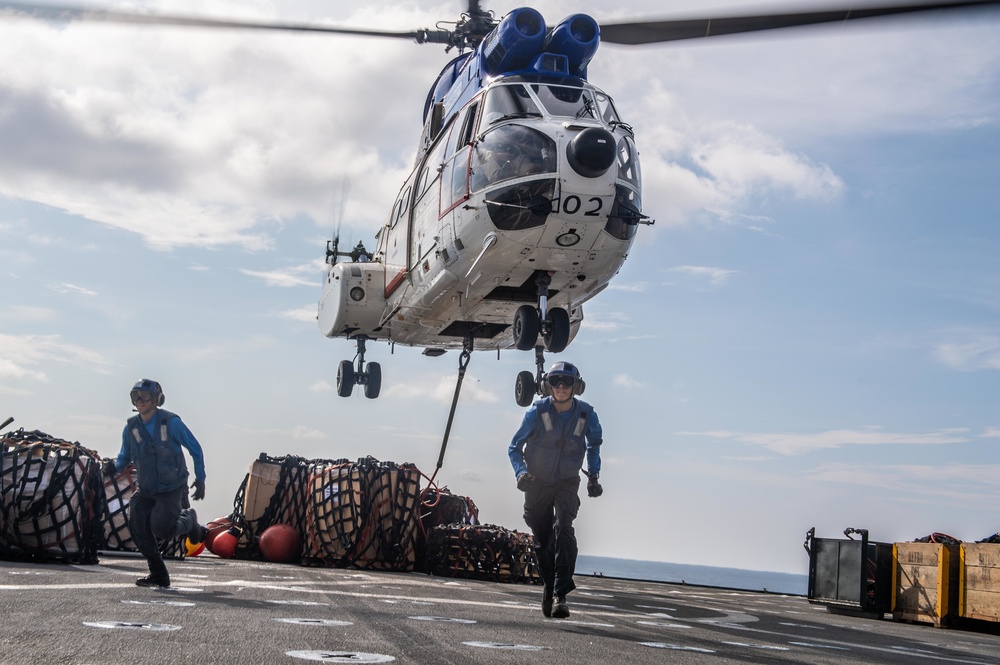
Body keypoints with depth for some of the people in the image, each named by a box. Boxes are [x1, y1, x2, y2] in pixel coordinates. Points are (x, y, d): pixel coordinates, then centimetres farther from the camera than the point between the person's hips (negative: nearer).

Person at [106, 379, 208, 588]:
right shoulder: (131, 427, 1)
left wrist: (200, 479, -2)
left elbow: (195, 449, -2)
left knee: (162, 530, -14)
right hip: (146, 490, 4)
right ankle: (158, 575, -2)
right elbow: (125, 457, 12)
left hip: (171, 489, -4)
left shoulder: (171, 422, -11)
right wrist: (114, 466, -11)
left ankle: (189, 520, 22)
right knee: (136, 525, -15)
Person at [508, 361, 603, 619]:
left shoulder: (586, 414, -9)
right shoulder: (536, 412, -12)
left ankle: (560, 595, -26)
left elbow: (594, 443, 14)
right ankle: (548, 586, 31)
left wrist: (593, 474, 6)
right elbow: (515, 447, -3)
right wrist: (521, 472, -20)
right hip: (537, 484, 1)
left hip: (566, 484, -1)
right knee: (543, 541, 6)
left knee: (563, 529, -24)